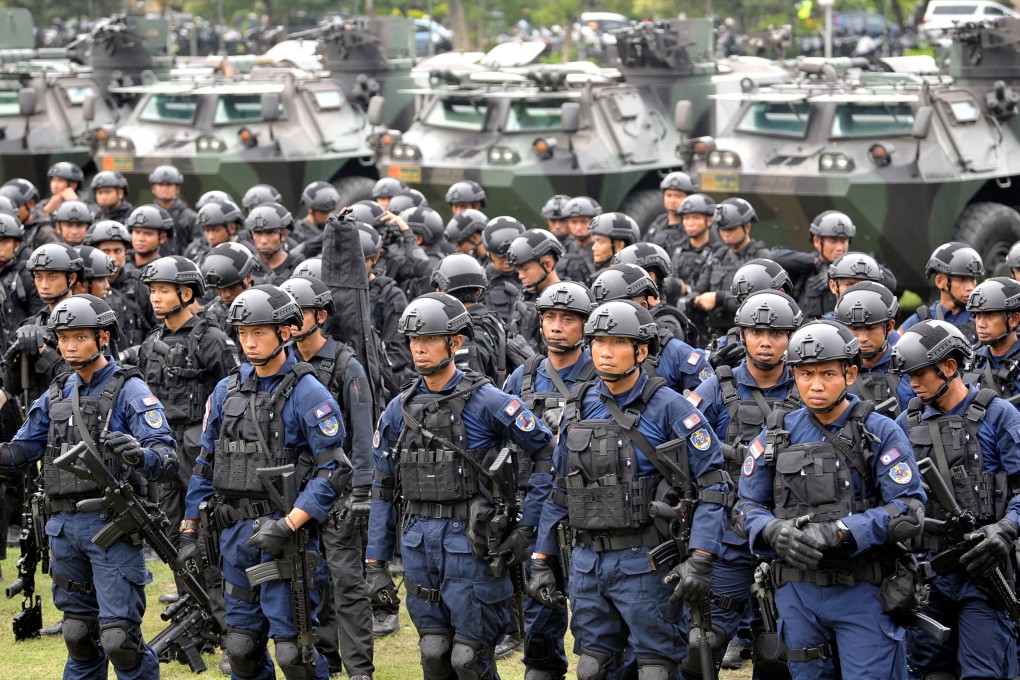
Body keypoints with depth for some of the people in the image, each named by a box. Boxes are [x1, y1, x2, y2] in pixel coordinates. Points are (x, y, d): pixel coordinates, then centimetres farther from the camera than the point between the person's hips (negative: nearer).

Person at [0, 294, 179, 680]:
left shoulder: (129, 390, -6)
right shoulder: (56, 394, 13)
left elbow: (167, 459, -14)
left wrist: (139, 455, -36)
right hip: (65, 527, 6)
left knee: (119, 638, -11)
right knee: (78, 634, 14)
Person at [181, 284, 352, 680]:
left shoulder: (308, 395, -8)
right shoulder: (226, 391, 11)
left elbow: (333, 472, -13)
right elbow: (206, 465, 17)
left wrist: (288, 526, -20)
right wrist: (189, 531, 11)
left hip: (286, 532, -6)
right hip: (235, 532, 6)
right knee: (241, 647, 11)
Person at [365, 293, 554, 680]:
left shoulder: (486, 403, -8)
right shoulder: (399, 410, 8)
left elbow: (547, 455, -4)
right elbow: (383, 489, 12)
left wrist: (528, 526, -7)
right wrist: (375, 564, 9)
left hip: (470, 542, -5)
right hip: (419, 543, 5)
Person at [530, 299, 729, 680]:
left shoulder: (669, 408, -8)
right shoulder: (578, 408, 9)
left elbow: (713, 484, -11)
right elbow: (560, 490, 16)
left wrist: (700, 560, -19)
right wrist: (540, 560, 12)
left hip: (644, 562, -5)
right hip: (587, 560, 5)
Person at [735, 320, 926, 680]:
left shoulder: (882, 434, -5)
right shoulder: (775, 437, 7)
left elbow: (907, 512, -11)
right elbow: (747, 507, 8)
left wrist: (836, 533, -22)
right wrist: (776, 532, -15)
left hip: (862, 592, -4)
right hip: (797, 592, 4)